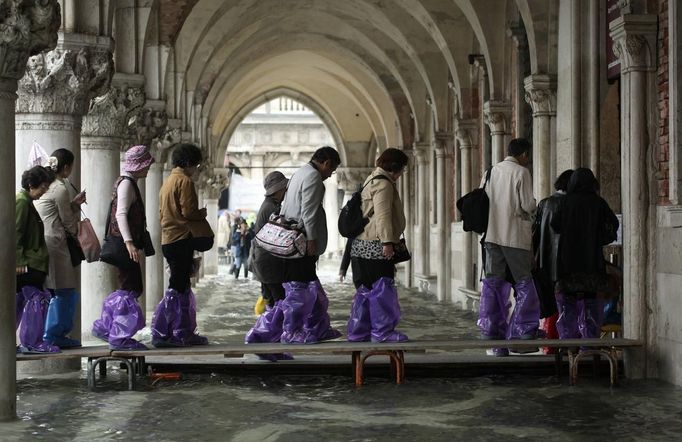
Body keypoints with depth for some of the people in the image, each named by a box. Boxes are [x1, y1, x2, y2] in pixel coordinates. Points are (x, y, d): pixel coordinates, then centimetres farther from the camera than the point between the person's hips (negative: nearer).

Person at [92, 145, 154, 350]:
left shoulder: (127, 182, 18)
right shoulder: (126, 183, -13)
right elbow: (121, 214, -24)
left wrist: (137, 244, 29)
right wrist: (129, 243, -33)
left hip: (124, 246, 10)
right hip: (124, 245, -10)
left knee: (132, 288, 15)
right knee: (129, 290, -5)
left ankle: (104, 328, 22)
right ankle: (120, 338, 0)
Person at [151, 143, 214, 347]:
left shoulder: (167, 181, 18)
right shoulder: (185, 181, -11)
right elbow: (188, 212, -19)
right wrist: (202, 214, 1)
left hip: (168, 239, 10)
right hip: (182, 239, -10)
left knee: (182, 287, 13)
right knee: (177, 288, -7)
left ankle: (184, 334, 17)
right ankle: (160, 334, -7)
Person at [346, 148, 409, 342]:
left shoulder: (372, 180, 21)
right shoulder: (384, 184, -12)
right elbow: (382, 215, -22)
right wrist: (387, 242, -27)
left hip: (362, 247, 11)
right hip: (375, 247, -11)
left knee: (366, 290, 13)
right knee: (382, 290, -5)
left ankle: (358, 333, 16)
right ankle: (382, 332, -2)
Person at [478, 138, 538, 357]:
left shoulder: (490, 172, 11)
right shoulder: (521, 173, -6)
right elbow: (528, 205, -11)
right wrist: (533, 212, 10)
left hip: (491, 235, 6)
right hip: (515, 236, -5)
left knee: (492, 285, 7)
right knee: (524, 284, 3)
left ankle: (492, 336, 7)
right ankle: (520, 332, -4)